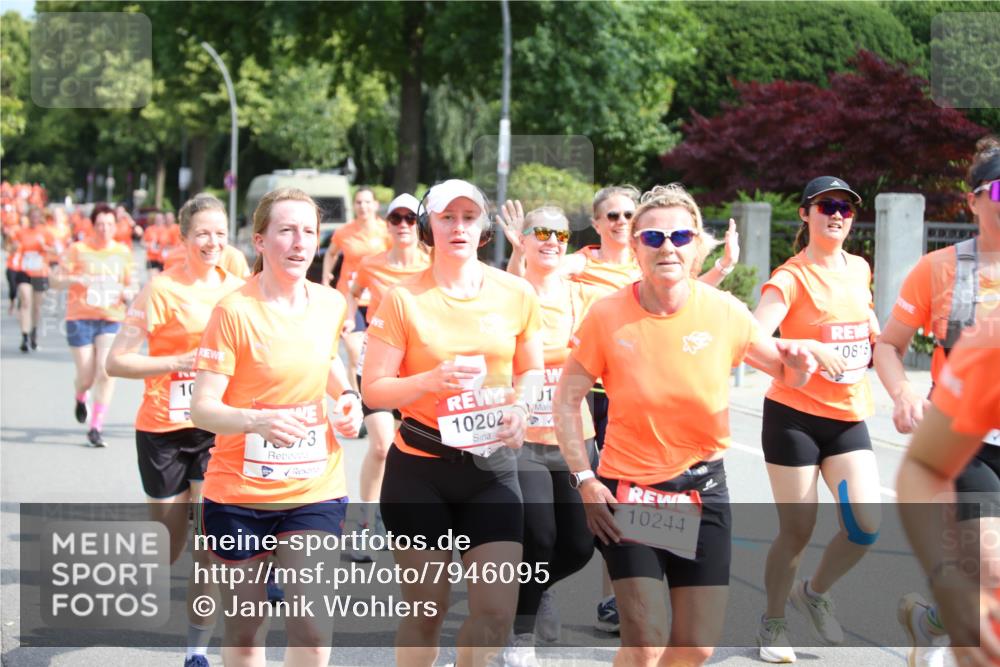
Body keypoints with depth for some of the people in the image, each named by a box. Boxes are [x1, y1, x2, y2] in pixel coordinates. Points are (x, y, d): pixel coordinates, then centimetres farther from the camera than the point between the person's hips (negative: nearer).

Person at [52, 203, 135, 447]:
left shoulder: (123, 252, 8)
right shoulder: (78, 250, -2)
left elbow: (128, 283, 21)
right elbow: (56, 280, -4)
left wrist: (128, 292, -2)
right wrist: (74, 279, -24)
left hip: (112, 320, 2)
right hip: (81, 319, -2)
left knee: (107, 370, -18)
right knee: (86, 377, 0)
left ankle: (95, 428, -10)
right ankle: (80, 398, 39)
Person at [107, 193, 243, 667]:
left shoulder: (236, 288, 2)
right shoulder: (162, 290, -11)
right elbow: (116, 362, -12)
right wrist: (178, 362, -22)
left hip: (217, 430, 3)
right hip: (164, 431, -2)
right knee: (169, 548, 10)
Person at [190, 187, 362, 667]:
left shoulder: (331, 304, 2)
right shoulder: (235, 311, -13)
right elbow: (202, 409, -16)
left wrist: (347, 397, 5)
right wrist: (257, 420, -34)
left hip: (315, 491, 3)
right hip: (238, 493, -3)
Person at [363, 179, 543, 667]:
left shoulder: (516, 294, 2)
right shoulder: (403, 299, -5)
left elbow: (531, 371, 14)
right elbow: (373, 389, -5)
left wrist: (520, 407, -7)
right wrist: (433, 379, -22)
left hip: (491, 465, 2)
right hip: (419, 467, -2)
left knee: (497, 610, -7)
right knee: (426, 609, 5)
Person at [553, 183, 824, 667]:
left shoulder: (724, 312, -7)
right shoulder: (608, 316, -11)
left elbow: (786, 373, 6)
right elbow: (567, 400, -3)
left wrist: (797, 364, -18)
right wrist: (584, 479, -11)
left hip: (703, 488, 2)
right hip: (627, 489, -2)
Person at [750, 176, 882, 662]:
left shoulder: (859, 269, 8)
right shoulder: (792, 278, -12)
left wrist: (875, 334, 14)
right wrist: (804, 349, -40)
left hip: (849, 418, 5)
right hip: (795, 416, -5)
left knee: (866, 526, -7)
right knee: (797, 531, -1)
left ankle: (814, 593, 21)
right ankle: (773, 623, 21)